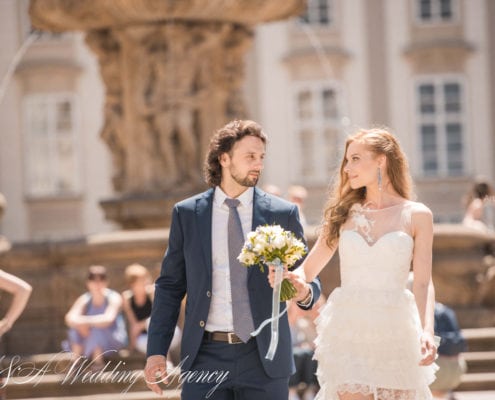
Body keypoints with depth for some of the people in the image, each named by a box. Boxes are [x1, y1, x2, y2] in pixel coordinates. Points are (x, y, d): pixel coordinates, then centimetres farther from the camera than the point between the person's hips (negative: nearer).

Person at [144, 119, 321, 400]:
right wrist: (156, 351, 0)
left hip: (264, 358, 0)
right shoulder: (187, 214, 5)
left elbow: (308, 279, 8)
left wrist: (305, 292, -17)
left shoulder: (283, 214, 4)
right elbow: (170, 285, 8)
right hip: (205, 357, 0)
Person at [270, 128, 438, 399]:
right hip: (348, 333, 1)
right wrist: (289, 277, -12)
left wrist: (427, 331, -18)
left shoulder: (416, 216, 4)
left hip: (395, 333, -1)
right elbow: (307, 270, 11)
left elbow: (423, 284, -2)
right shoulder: (345, 213, 10)